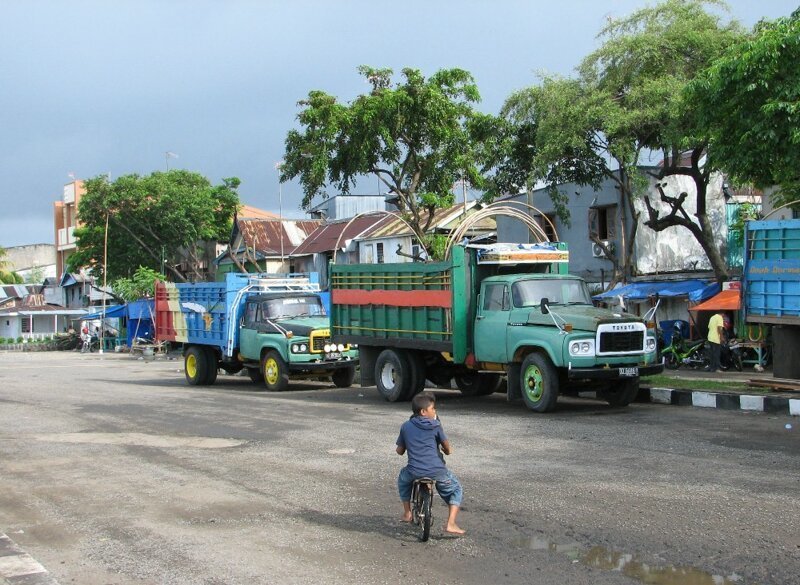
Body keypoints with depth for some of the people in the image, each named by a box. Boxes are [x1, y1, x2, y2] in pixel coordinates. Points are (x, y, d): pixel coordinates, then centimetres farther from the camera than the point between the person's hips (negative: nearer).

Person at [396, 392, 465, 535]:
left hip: (414, 472, 3)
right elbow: (448, 449, 3)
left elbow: (400, 451, 15)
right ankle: (450, 523, 3)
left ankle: (407, 513, 36)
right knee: (456, 489, 20)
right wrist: (447, 451, 26)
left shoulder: (406, 426, 9)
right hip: (436, 472, -3)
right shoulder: (435, 426, 1)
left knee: (403, 478, 38)